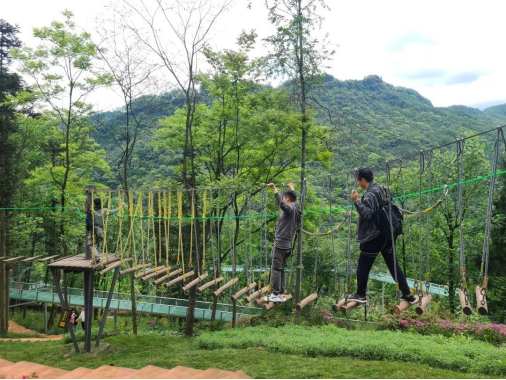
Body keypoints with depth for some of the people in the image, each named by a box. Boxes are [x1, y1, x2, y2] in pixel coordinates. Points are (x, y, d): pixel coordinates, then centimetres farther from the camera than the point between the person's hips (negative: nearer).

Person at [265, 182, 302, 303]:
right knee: (282, 269, 13)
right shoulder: (296, 209, 10)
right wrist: (292, 188, 47)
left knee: (276, 269, -4)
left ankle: (276, 295, -2)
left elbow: (281, 204, -37)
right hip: (289, 244, 9)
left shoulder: (290, 209, -14)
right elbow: (294, 198, 31)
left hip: (280, 243, -9)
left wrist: (275, 189, -34)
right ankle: (282, 294, 15)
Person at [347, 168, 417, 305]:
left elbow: (366, 214, -27)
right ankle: (408, 295, 15)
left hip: (373, 237, -9)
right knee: (393, 264, 13)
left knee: (363, 267, 6)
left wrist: (356, 201, -31)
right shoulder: (380, 189, 10)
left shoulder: (370, 195, -18)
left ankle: (361, 295, 17)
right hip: (387, 234, 9)